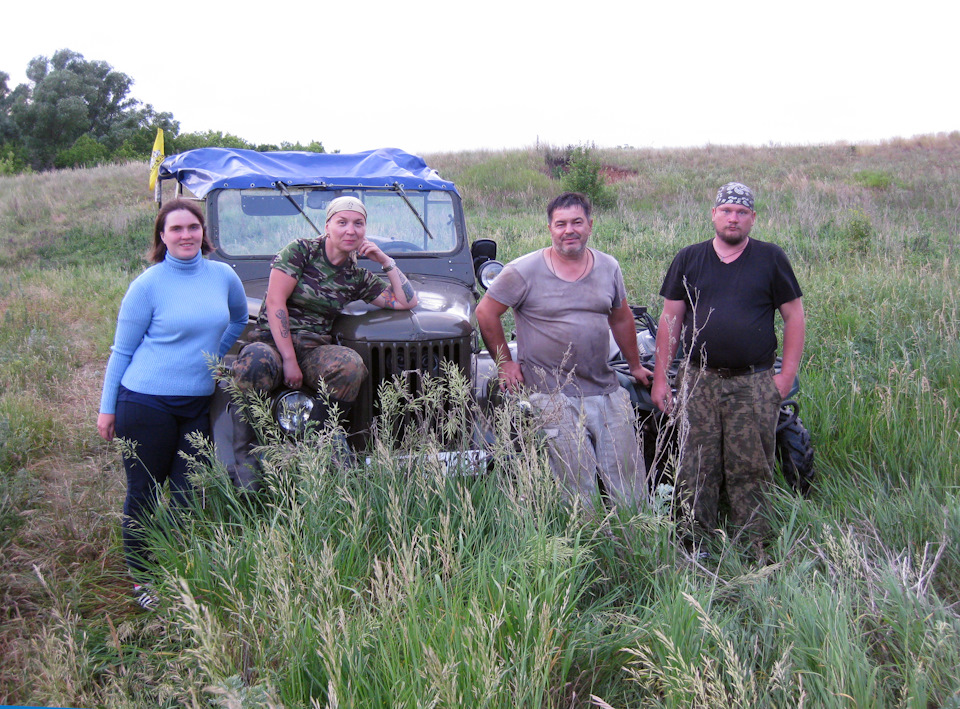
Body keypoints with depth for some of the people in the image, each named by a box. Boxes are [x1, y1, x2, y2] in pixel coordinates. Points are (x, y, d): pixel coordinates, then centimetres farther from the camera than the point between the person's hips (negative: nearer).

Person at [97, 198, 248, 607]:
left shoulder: (224, 277, 3)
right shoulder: (148, 285, -7)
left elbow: (239, 320, 23)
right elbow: (122, 351, -2)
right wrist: (107, 409, -2)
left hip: (198, 405, 4)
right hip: (146, 404, -3)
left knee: (189, 496, 7)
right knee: (144, 495, 7)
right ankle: (141, 579, 23)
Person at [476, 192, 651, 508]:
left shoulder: (608, 268, 7)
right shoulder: (524, 272, -7)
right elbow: (486, 312, 1)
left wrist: (635, 366, 26)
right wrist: (505, 362, 1)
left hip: (609, 394, 4)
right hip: (554, 397, -4)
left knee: (631, 483, 7)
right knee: (579, 494, -1)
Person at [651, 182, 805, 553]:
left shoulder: (771, 258, 5)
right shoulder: (689, 258, 8)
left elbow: (794, 316, 6)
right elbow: (670, 319, 8)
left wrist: (787, 373, -2)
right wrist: (660, 377, 3)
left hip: (754, 384, -1)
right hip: (699, 382, 2)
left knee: (751, 471, 2)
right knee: (696, 470, 3)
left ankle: (753, 549, 13)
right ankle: (695, 547, 15)